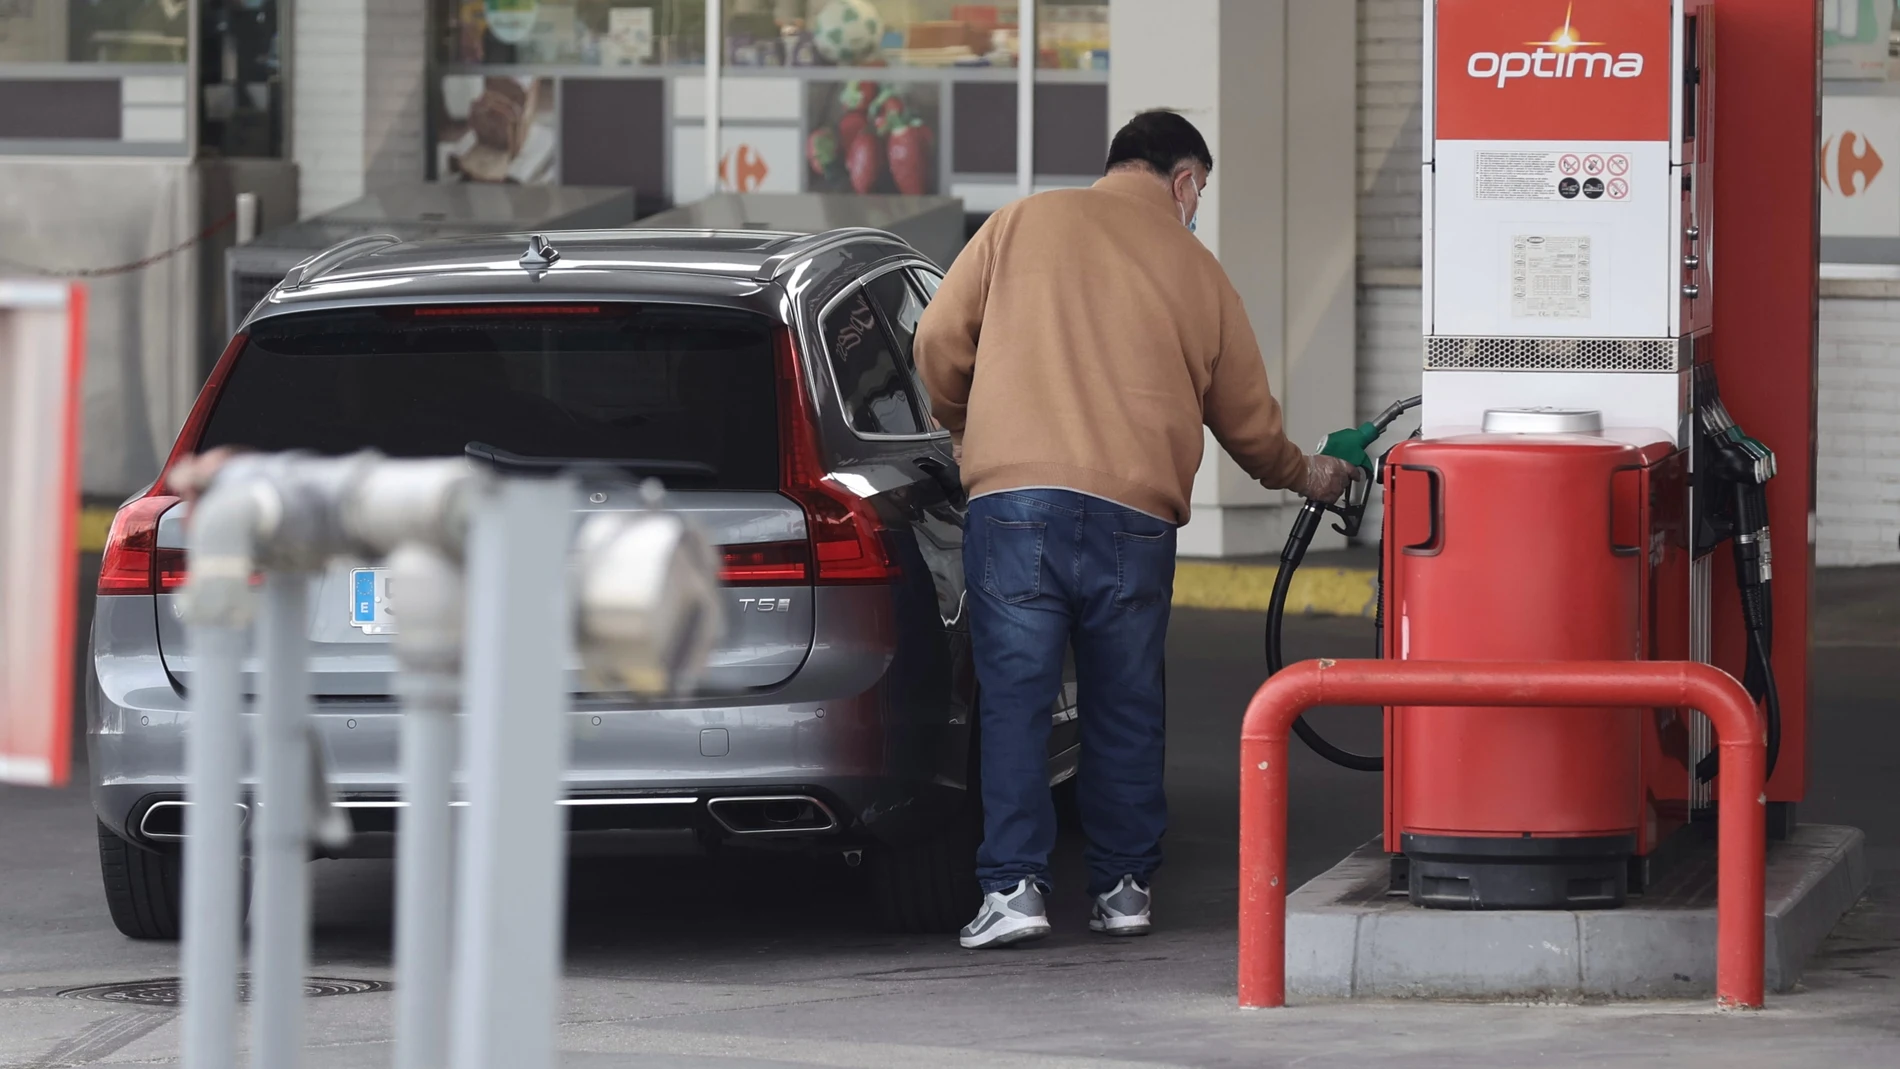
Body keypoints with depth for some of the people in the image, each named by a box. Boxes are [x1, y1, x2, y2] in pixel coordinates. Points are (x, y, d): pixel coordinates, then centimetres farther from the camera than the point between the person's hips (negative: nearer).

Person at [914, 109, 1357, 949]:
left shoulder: (1021, 225, 10)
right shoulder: (1196, 269, 13)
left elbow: (939, 340, 8)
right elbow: (1246, 418, 21)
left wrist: (964, 427, 28)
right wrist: (1300, 473, 42)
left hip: (1014, 498, -1)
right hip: (1136, 516, 1)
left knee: (1015, 700, 0)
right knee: (1125, 707, 13)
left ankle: (1013, 886, -7)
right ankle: (1122, 887, 16)